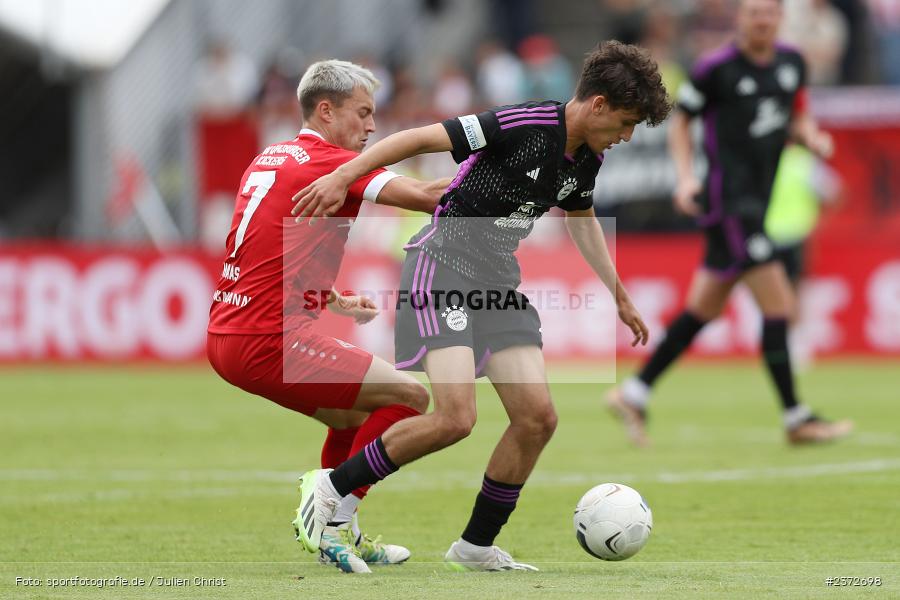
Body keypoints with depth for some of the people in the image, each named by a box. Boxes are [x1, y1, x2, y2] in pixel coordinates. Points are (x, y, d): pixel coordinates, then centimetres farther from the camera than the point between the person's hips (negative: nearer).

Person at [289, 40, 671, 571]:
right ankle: (332, 486, -3)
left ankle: (477, 546, 14)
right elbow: (422, 138, -20)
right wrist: (343, 177, -27)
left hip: (500, 281, 8)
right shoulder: (522, 124, -20)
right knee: (456, 418, -21)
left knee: (538, 418, -1)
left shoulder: (587, 158, 6)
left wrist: (620, 297, 32)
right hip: (444, 264, -8)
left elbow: (582, 219, 27)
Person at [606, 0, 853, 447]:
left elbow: (798, 117, 22)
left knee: (703, 310, 13)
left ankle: (633, 394, 22)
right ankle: (796, 419, -5)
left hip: (757, 202, 8)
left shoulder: (791, 63, 9)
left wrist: (811, 137, 0)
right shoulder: (716, 69, -9)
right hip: (728, 203, -8)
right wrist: (686, 176, -10)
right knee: (778, 305, -11)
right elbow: (680, 121, 1)